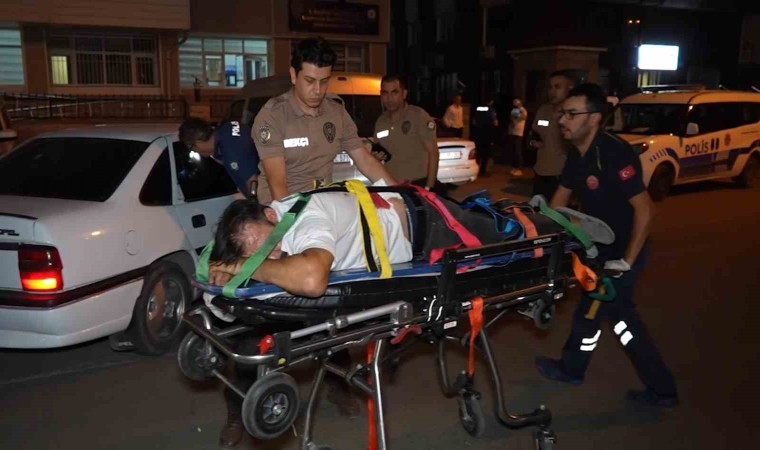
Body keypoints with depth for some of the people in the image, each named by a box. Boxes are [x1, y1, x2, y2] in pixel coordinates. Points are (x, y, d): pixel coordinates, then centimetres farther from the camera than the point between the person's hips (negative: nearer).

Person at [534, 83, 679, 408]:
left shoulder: (614, 155, -27)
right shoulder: (577, 154, 0)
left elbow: (644, 209, -28)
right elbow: (560, 198, 12)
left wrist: (626, 262, -25)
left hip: (622, 252, -9)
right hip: (602, 247, 9)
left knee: (592, 308, 5)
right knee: (619, 312, 18)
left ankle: (571, 368, 28)